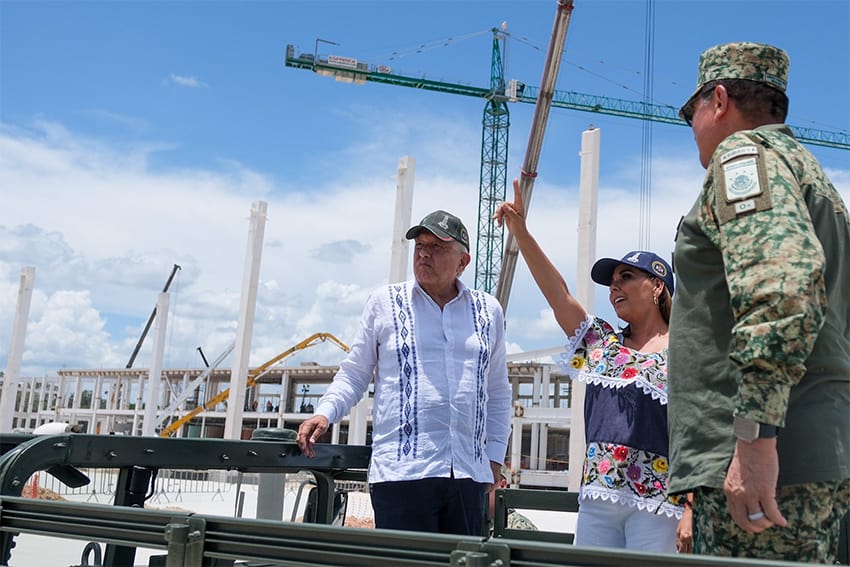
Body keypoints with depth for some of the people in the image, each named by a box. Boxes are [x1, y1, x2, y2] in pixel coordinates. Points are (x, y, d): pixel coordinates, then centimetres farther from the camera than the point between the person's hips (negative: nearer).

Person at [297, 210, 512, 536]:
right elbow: (354, 374, 11)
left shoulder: (488, 312, 13)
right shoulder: (384, 302, 8)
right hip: (402, 471, -2)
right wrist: (325, 412, -6)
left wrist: (495, 455, 13)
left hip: (470, 474, 3)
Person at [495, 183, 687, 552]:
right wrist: (521, 232, -1)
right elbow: (559, 295, 7)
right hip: (596, 500, 5)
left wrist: (692, 511, -13)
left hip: (656, 506, -4)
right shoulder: (602, 345, 16)